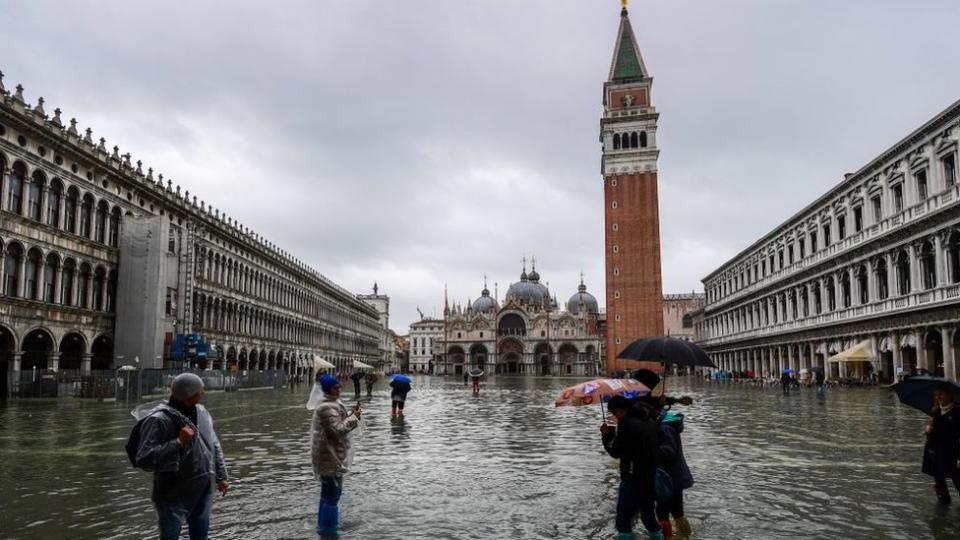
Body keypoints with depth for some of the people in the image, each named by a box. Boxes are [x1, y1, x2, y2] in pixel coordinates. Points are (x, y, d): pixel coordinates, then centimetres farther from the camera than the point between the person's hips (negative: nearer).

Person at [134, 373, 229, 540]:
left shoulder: (202, 412, 4)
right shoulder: (159, 420, -19)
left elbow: (214, 446, 15)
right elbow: (144, 460, -24)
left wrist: (221, 476, 14)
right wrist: (178, 442, -29)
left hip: (203, 491, 7)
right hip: (174, 494, -6)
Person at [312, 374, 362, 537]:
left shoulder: (332, 404, 13)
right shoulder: (328, 407, -21)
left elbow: (338, 423, 18)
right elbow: (337, 430, -25)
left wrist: (351, 414, 5)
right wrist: (354, 417, -18)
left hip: (330, 454, 11)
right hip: (329, 455, -11)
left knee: (328, 491, 22)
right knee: (333, 492, -3)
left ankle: (325, 525, 34)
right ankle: (328, 529, 6)